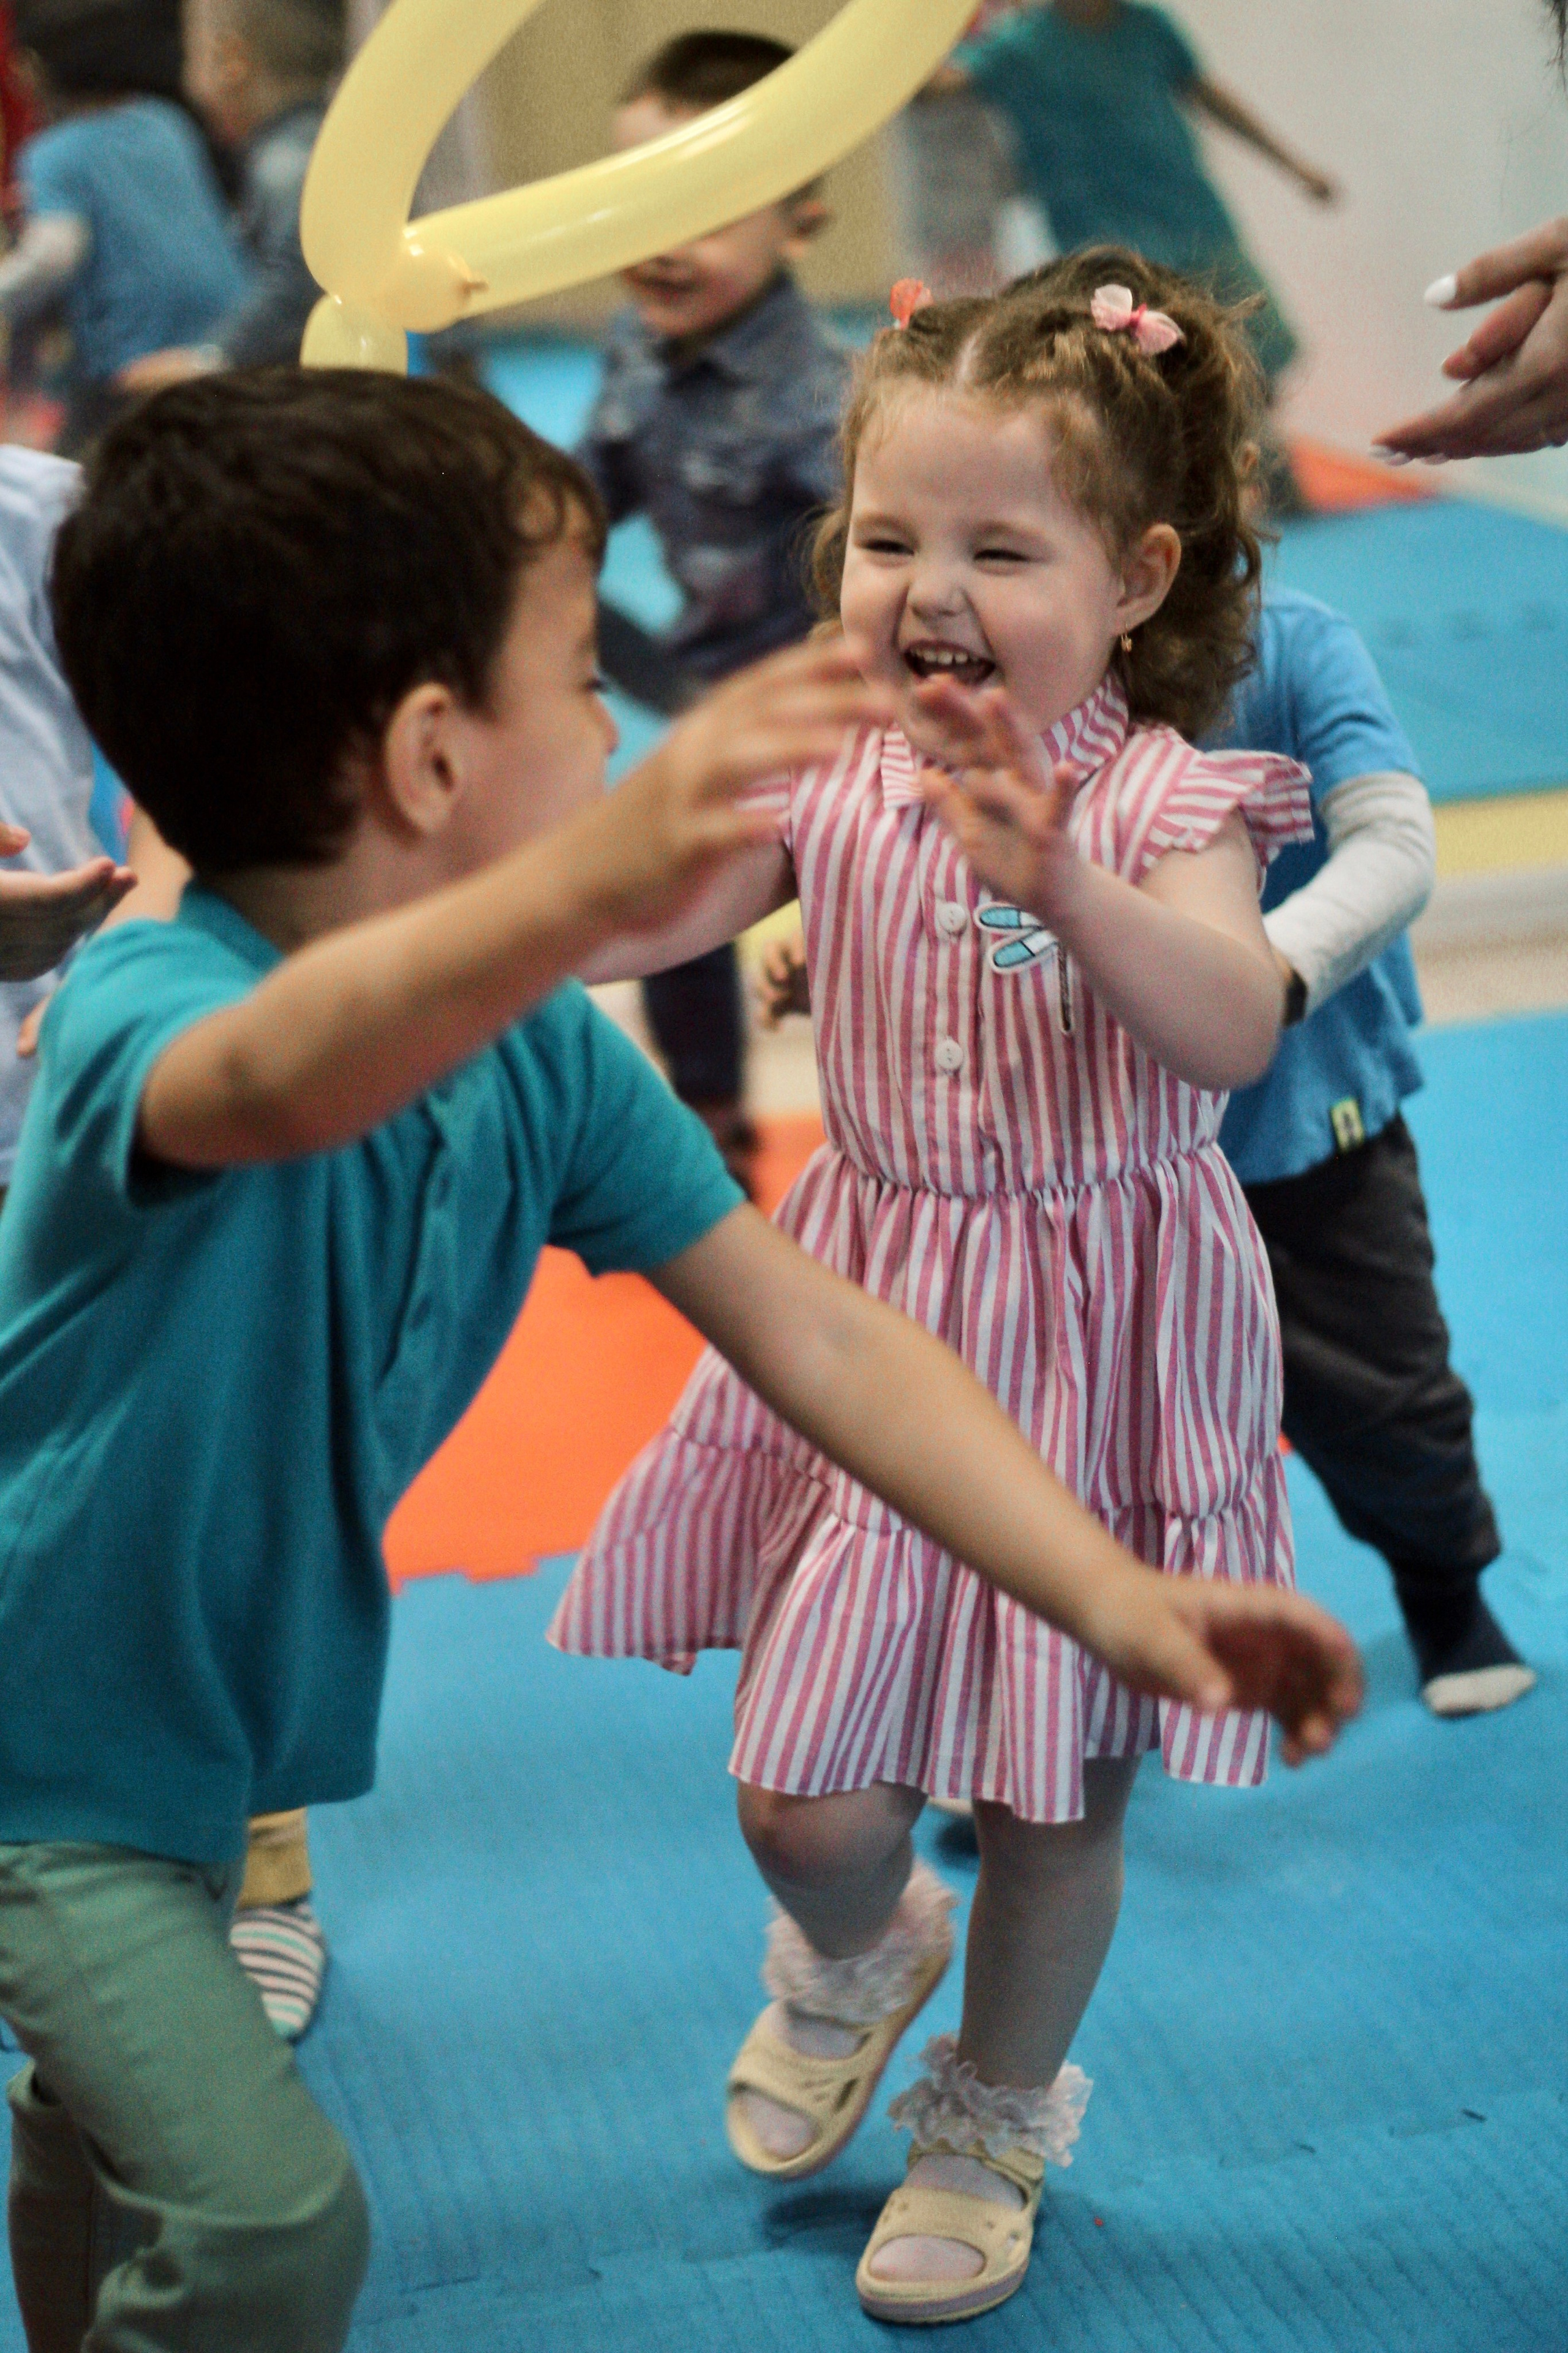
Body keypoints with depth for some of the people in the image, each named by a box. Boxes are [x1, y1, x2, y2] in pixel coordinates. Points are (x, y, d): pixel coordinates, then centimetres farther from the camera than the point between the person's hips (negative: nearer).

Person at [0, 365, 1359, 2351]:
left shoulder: (542, 1058, -12)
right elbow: (279, 1078, -60)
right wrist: (592, 878, -78)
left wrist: (1108, 1592, -18)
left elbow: (817, 1337, -10)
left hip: (214, 1721, 7)